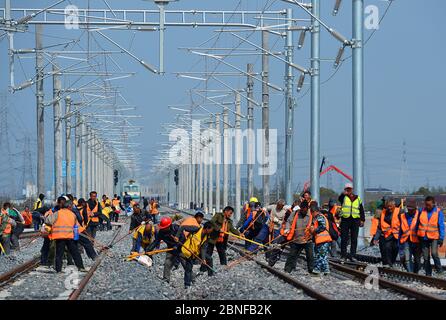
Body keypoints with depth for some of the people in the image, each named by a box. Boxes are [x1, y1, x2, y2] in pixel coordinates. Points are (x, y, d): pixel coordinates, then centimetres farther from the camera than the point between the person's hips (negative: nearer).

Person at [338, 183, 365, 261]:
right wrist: (344, 194, -38)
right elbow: (340, 199, -19)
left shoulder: (357, 198, 15)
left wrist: (362, 220, 10)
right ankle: (343, 255, 4)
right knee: (344, 239, -1)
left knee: (354, 239, 2)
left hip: (355, 220, 2)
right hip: (345, 220, -2)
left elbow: (361, 210, 18)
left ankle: (352, 255, 6)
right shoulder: (344, 197, 6)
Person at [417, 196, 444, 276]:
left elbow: (441, 226, -2)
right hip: (424, 237, 3)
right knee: (426, 257, 6)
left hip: (434, 237, -3)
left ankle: (439, 269, -3)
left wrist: (441, 238, -7)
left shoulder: (438, 212, -2)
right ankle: (428, 274, 16)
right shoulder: (422, 211, 5)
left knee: (434, 253, -23)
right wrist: (417, 235, 11)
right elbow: (418, 223, 14)